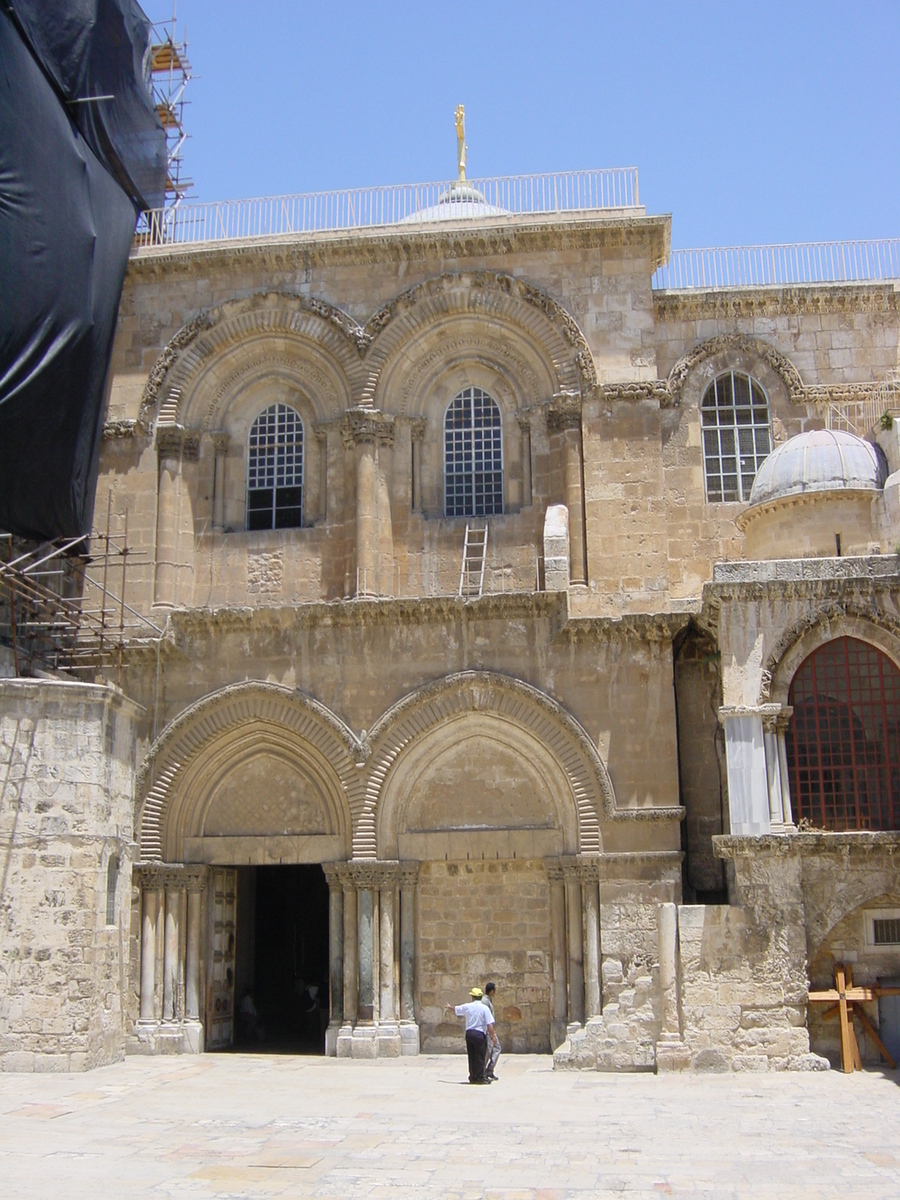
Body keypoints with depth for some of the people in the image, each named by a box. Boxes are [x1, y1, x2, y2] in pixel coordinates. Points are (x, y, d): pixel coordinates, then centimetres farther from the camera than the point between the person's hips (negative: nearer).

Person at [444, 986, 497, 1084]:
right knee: (480, 1056, 2)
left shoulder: (467, 1007, 6)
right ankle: (480, 1078, 1)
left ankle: (473, 1077, 19)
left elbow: (455, 1009, 25)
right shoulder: (484, 1008, -6)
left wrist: (448, 1007, 45)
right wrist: (493, 1035, -11)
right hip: (480, 1034, -4)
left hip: (469, 1033, 4)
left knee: (471, 1056, 13)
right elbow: (490, 1024, -14)